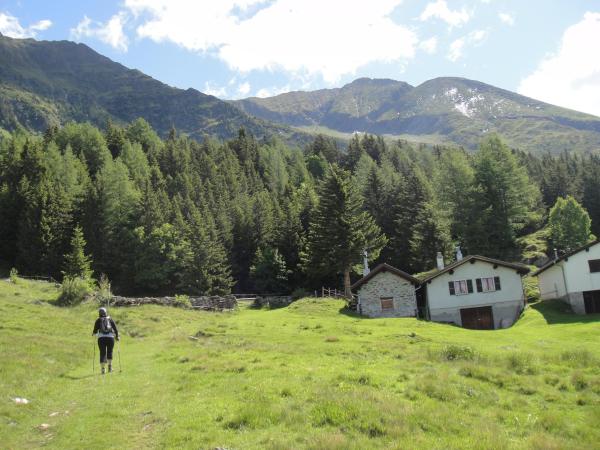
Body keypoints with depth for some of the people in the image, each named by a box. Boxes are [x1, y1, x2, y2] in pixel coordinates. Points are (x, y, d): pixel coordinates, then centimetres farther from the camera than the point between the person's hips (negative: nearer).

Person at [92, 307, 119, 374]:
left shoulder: (98, 320, 6)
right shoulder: (110, 319, 10)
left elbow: (95, 331, 2)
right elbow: (115, 328, 5)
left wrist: (93, 334, 24)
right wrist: (117, 336, 16)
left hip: (101, 338, -1)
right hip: (110, 337, 1)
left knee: (102, 353, 5)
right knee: (110, 351, 18)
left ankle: (103, 369, -1)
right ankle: (110, 365, 8)